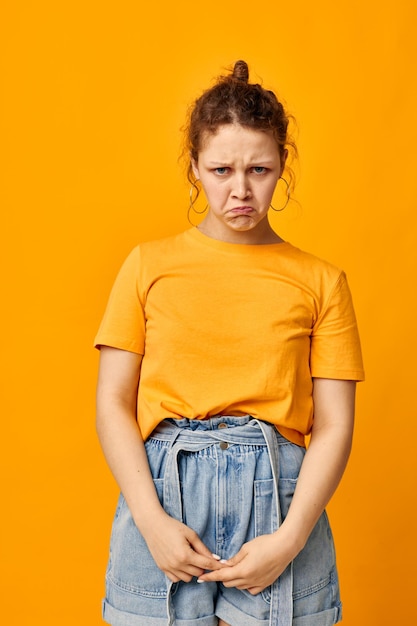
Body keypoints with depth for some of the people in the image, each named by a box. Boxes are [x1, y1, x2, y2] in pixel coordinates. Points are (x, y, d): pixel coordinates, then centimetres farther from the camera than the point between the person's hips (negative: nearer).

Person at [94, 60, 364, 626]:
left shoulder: (320, 282, 5)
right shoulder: (149, 266, 5)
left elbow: (334, 425, 1)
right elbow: (113, 403, 1)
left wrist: (289, 538, -10)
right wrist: (152, 520, -9)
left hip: (278, 494, 0)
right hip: (162, 489, 0)